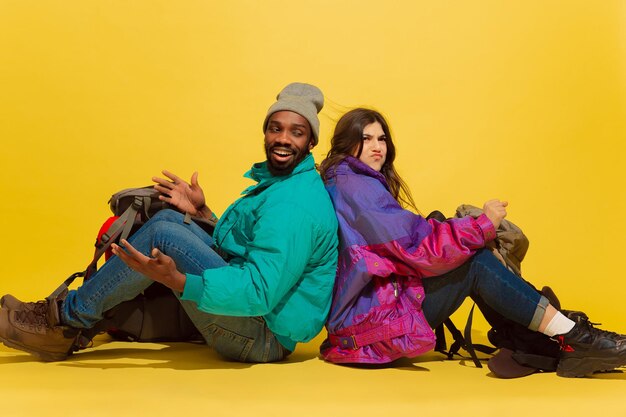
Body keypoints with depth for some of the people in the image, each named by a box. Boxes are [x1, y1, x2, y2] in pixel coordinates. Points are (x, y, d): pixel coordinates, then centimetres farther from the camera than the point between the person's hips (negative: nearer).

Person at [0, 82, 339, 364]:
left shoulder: (293, 205, -20)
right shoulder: (279, 183, 13)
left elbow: (261, 293, -29)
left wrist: (176, 280, -36)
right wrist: (201, 212, 9)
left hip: (265, 336, -10)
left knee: (164, 234, -20)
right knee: (169, 218, 5)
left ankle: (68, 316, -4)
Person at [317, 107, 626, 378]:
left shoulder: (343, 183, 17)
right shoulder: (355, 185, -14)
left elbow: (401, 244, 13)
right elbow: (416, 243, -18)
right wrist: (483, 224, -10)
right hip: (366, 318, -9)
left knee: (471, 255, 3)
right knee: (476, 263, -15)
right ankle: (574, 339, -10)